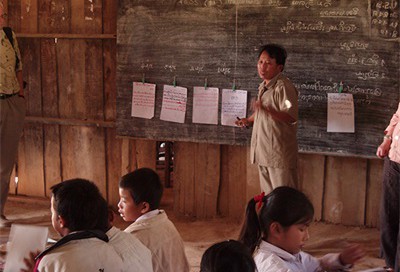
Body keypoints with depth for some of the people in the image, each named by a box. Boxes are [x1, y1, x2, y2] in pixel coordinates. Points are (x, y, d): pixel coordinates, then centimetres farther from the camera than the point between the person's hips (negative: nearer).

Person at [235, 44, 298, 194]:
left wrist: (267, 110, -37)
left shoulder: (283, 87, -15)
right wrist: (249, 120, 24)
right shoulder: (263, 86, 14)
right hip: (263, 152, 9)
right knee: (268, 197, 15)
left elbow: (291, 118, -26)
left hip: (279, 153, -9)